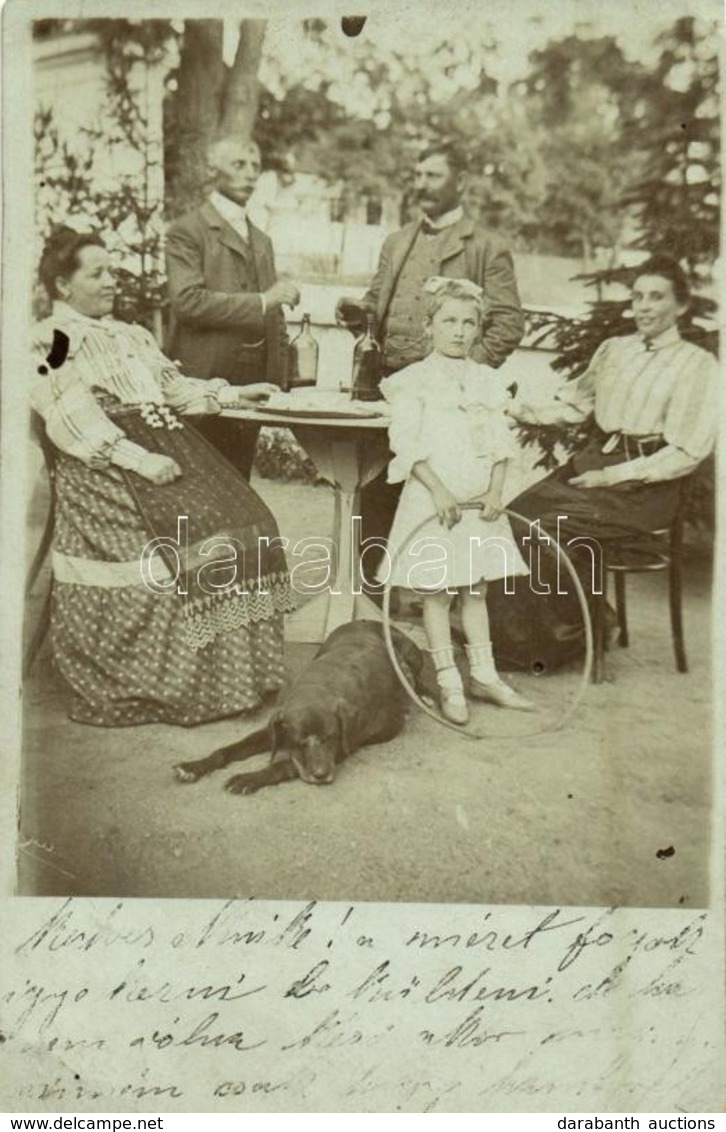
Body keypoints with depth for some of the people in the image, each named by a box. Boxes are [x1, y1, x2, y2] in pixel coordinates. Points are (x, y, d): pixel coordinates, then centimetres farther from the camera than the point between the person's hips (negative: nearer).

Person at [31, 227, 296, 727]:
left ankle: (223, 672, -2)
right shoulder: (51, 340, 1)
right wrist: (137, 459, -23)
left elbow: (173, 387, 28)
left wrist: (235, 393, 18)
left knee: (241, 522, -11)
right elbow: (73, 418, -12)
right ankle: (135, 688, -9)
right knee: (168, 541, -24)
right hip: (107, 465, -7)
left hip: (169, 445, 7)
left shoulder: (130, 334, 27)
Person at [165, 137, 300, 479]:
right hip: (205, 380, -6)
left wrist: (280, 379, 13)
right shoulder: (187, 231, -2)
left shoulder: (261, 241, 20)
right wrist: (260, 301, -20)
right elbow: (187, 300, -17)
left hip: (255, 381, 6)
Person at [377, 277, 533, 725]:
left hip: (480, 501, 5)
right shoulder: (414, 380, -3)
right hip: (432, 499, -4)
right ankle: (449, 683, 11)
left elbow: (500, 441, 7)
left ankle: (484, 675, 22)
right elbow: (407, 442, -12)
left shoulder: (486, 380, 11)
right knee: (437, 591, 1)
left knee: (477, 588, 12)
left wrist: (496, 491, -7)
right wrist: (439, 490, -19)